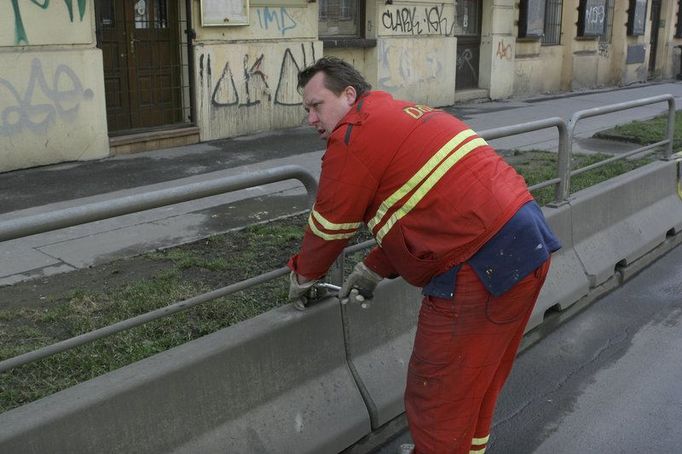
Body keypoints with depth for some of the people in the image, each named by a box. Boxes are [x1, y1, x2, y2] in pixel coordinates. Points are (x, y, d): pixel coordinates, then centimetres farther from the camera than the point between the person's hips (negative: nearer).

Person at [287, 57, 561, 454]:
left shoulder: (353, 137, -8)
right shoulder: (404, 115, 21)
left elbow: (329, 227, 1)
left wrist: (303, 276, 19)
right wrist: (372, 271, 24)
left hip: (483, 267, -10)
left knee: (437, 396, 6)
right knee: (477, 382, 25)